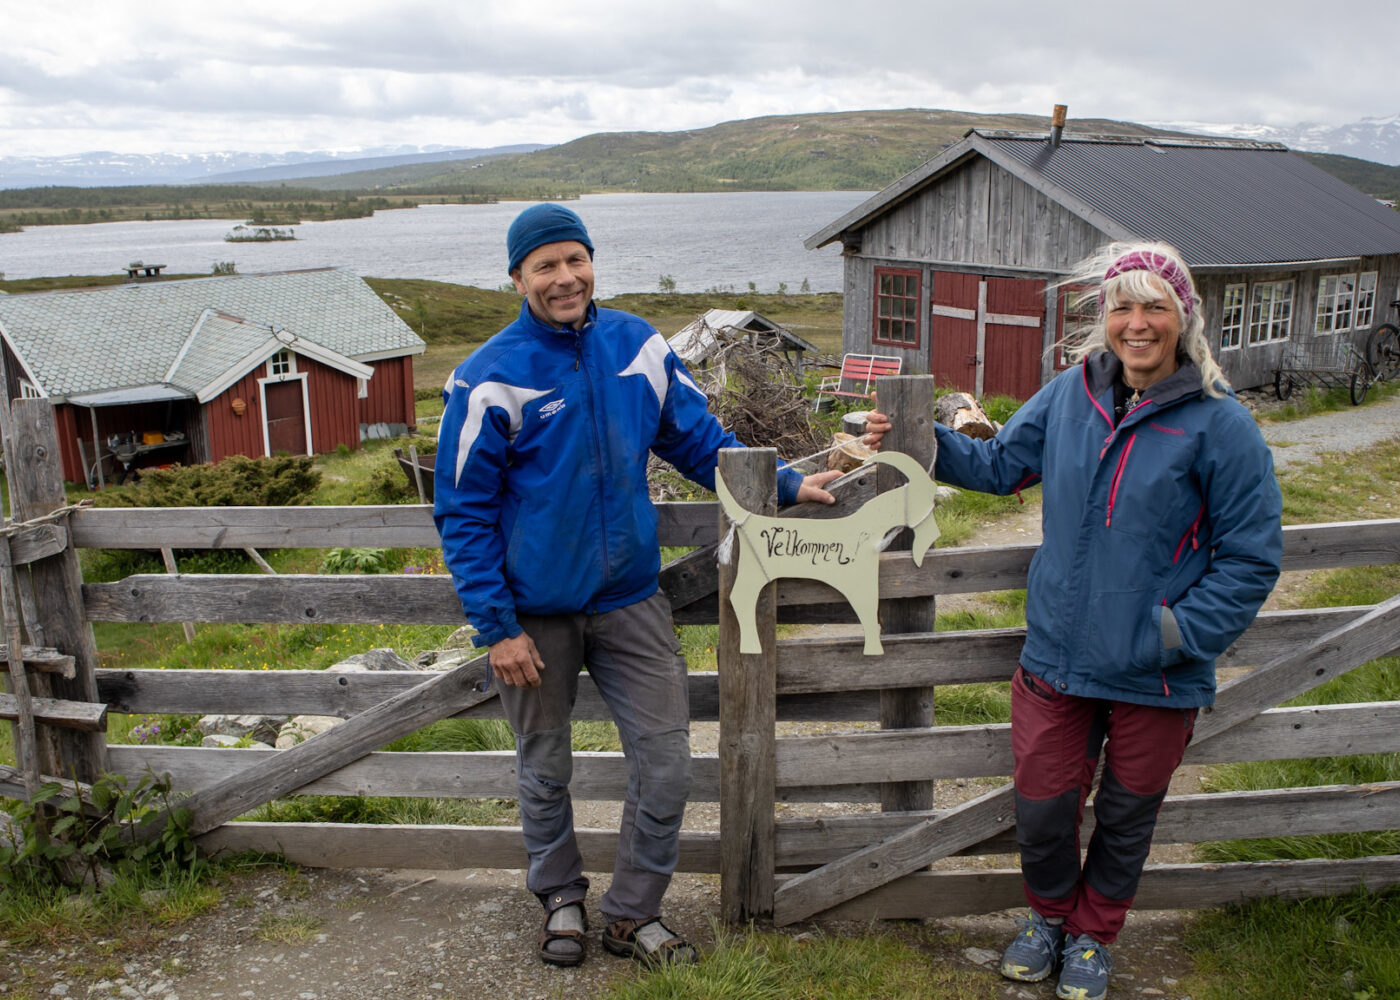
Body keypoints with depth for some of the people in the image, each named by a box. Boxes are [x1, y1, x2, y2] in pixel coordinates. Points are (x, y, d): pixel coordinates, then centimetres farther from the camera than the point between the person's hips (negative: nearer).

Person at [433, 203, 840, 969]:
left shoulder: (637, 346, -1)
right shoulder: (491, 378, -12)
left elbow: (701, 440, 7)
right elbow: (463, 512, -9)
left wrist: (785, 485, -5)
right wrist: (496, 628, -12)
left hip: (630, 600, 3)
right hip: (537, 612, -2)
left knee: (666, 764, 4)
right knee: (544, 770, 14)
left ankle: (633, 914, 26)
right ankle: (561, 898, 40)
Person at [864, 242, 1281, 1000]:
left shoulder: (1218, 423, -14)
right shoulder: (1070, 394, -2)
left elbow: (1251, 558, -10)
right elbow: (1000, 463, 12)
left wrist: (1176, 632, -17)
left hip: (1156, 678, -2)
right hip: (1057, 655, 3)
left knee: (1125, 818, 18)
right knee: (1041, 809, 13)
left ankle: (1092, 936, 45)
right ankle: (1050, 915, 44)